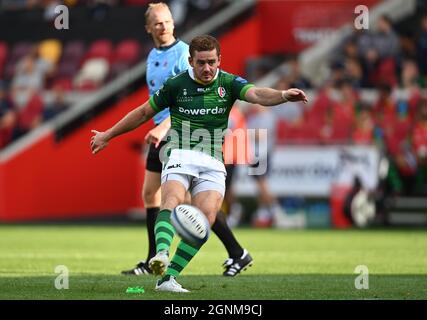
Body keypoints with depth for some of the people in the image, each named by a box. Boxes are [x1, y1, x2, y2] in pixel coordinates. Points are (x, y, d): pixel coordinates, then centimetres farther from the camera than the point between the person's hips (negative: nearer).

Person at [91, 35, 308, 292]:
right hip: (180, 155, -1)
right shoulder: (176, 85, 4)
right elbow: (144, 112, 17)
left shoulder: (228, 83, 4)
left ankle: (168, 277, -16)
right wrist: (107, 136, 22)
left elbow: (257, 95, -15)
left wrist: (283, 95, -38)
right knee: (173, 201, -29)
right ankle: (161, 255, -52)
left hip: (212, 162, 1)